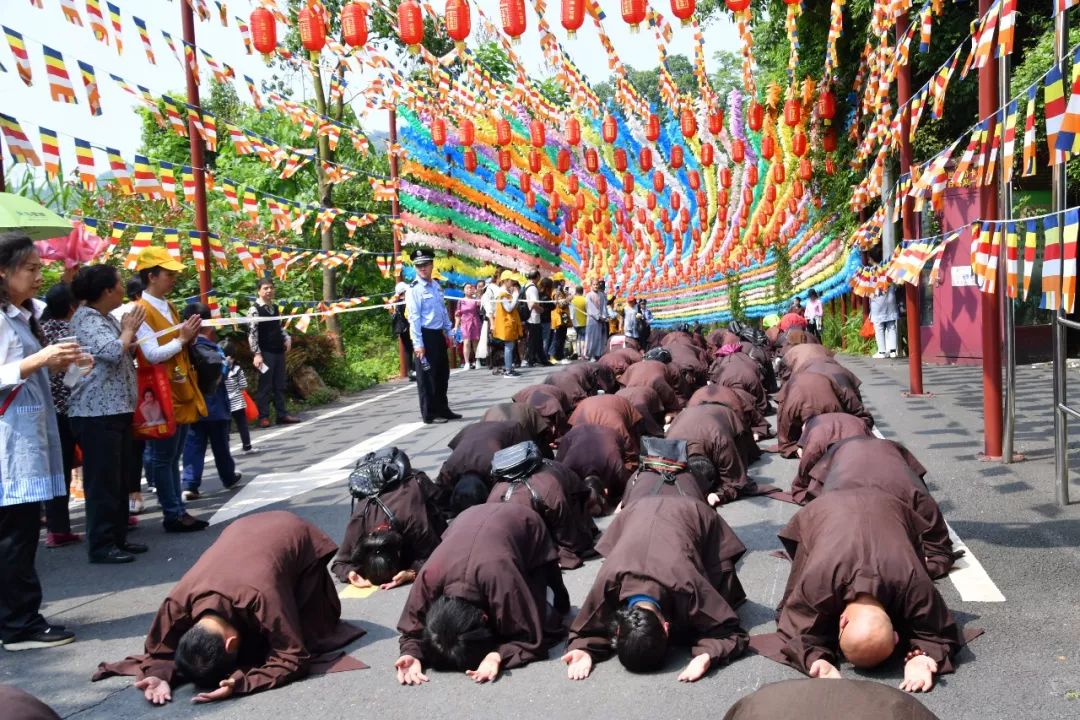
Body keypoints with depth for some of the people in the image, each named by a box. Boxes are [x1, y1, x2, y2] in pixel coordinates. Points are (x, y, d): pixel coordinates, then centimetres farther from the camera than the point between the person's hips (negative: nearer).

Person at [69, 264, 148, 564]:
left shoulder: (107, 317, 15)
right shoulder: (85, 320, -13)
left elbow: (126, 352, 24)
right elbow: (113, 351, -26)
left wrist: (129, 331, 5)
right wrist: (128, 329, -8)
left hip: (117, 409, 10)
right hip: (97, 413, -10)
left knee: (120, 478, 14)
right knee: (103, 481, -5)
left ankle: (117, 537, 22)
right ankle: (100, 545, 1)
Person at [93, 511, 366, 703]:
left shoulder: (260, 598, -47)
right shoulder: (177, 603, -32)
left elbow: (294, 656, -38)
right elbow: (160, 648, -14)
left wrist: (240, 682, -50)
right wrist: (160, 676, -36)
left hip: (297, 536, -4)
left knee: (310, 629, 4)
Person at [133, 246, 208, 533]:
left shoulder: (168, 307, 15)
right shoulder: (141, 310, -13)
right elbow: (153, 354, -21)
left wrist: (189, 336, 3)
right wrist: (181, 339, -13)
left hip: (181, 391, 9)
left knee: (174, 457, 14)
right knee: (163, 458, 0)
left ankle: (178, 510, 20)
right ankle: (172, 514, 6)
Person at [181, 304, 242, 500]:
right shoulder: (212, 348, -12)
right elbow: (222, 372, -17)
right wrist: (226, 363, -2)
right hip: (214, 407, -3)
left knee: (193, 446, 3)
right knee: (220, 445, 13)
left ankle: (190, 484, -6)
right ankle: (229, 477, 30)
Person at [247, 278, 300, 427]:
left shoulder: (275, 307, 12)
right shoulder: (254, 310, -10)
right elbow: (252, 333, -15)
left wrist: (287, 338, 5)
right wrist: (257, 354, -20)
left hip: (279, 351, 7)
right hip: (265, 352, -7)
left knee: (280, 384, 11)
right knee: (265, 385, -2)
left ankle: (282, 414, 17)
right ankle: (263, 417, 5)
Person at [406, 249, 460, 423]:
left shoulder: (436, 286, 12)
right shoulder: (414, 289, -11)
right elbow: (414, 318, -16)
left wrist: (448, 331, 17)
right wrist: (418, 343, -20)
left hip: (438, 334, 8)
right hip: (425, 336, -8)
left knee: (442, 374, 16)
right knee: (427, 376, 1)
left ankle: (443, 410, 28)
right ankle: (429, 414, 10)